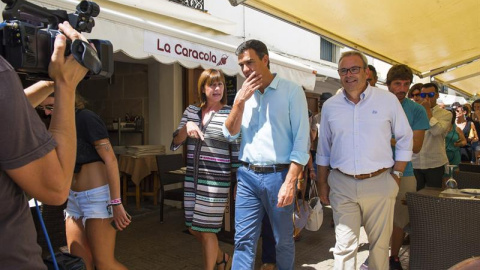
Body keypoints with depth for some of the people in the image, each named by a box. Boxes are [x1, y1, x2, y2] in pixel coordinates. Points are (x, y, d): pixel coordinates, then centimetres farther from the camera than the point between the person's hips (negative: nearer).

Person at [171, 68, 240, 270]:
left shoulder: (230, 114, -6)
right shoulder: (191, 111, 6)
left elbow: (236, 152, -4)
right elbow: (175, 143, 2)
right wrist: (186, 127, -17)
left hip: (216, 180, -5)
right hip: (192, 178, 6)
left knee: (207, 231, 3)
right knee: (194, 228, 15)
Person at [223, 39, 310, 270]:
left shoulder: (291, 91, -5)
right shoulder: (243, 94, 11)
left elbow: (302, 140, -9)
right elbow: (230, 134, 6)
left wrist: (290, 182, -15)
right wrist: (240, 100, -6)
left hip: (278, 175, -4)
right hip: (247, 175, 4)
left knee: (283, 240, 11)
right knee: (243, 240, 7)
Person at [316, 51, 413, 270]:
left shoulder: (388, 100, 0)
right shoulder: (330, 106, 5)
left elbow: (405, 140, 6)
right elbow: (323, 150, 11)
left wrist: (396, 175, 0)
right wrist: (322, 183, 10)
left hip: (379, 184, 0)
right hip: (341, 185, 1)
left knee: (380, 243, 11)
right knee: (345, 246, 5)